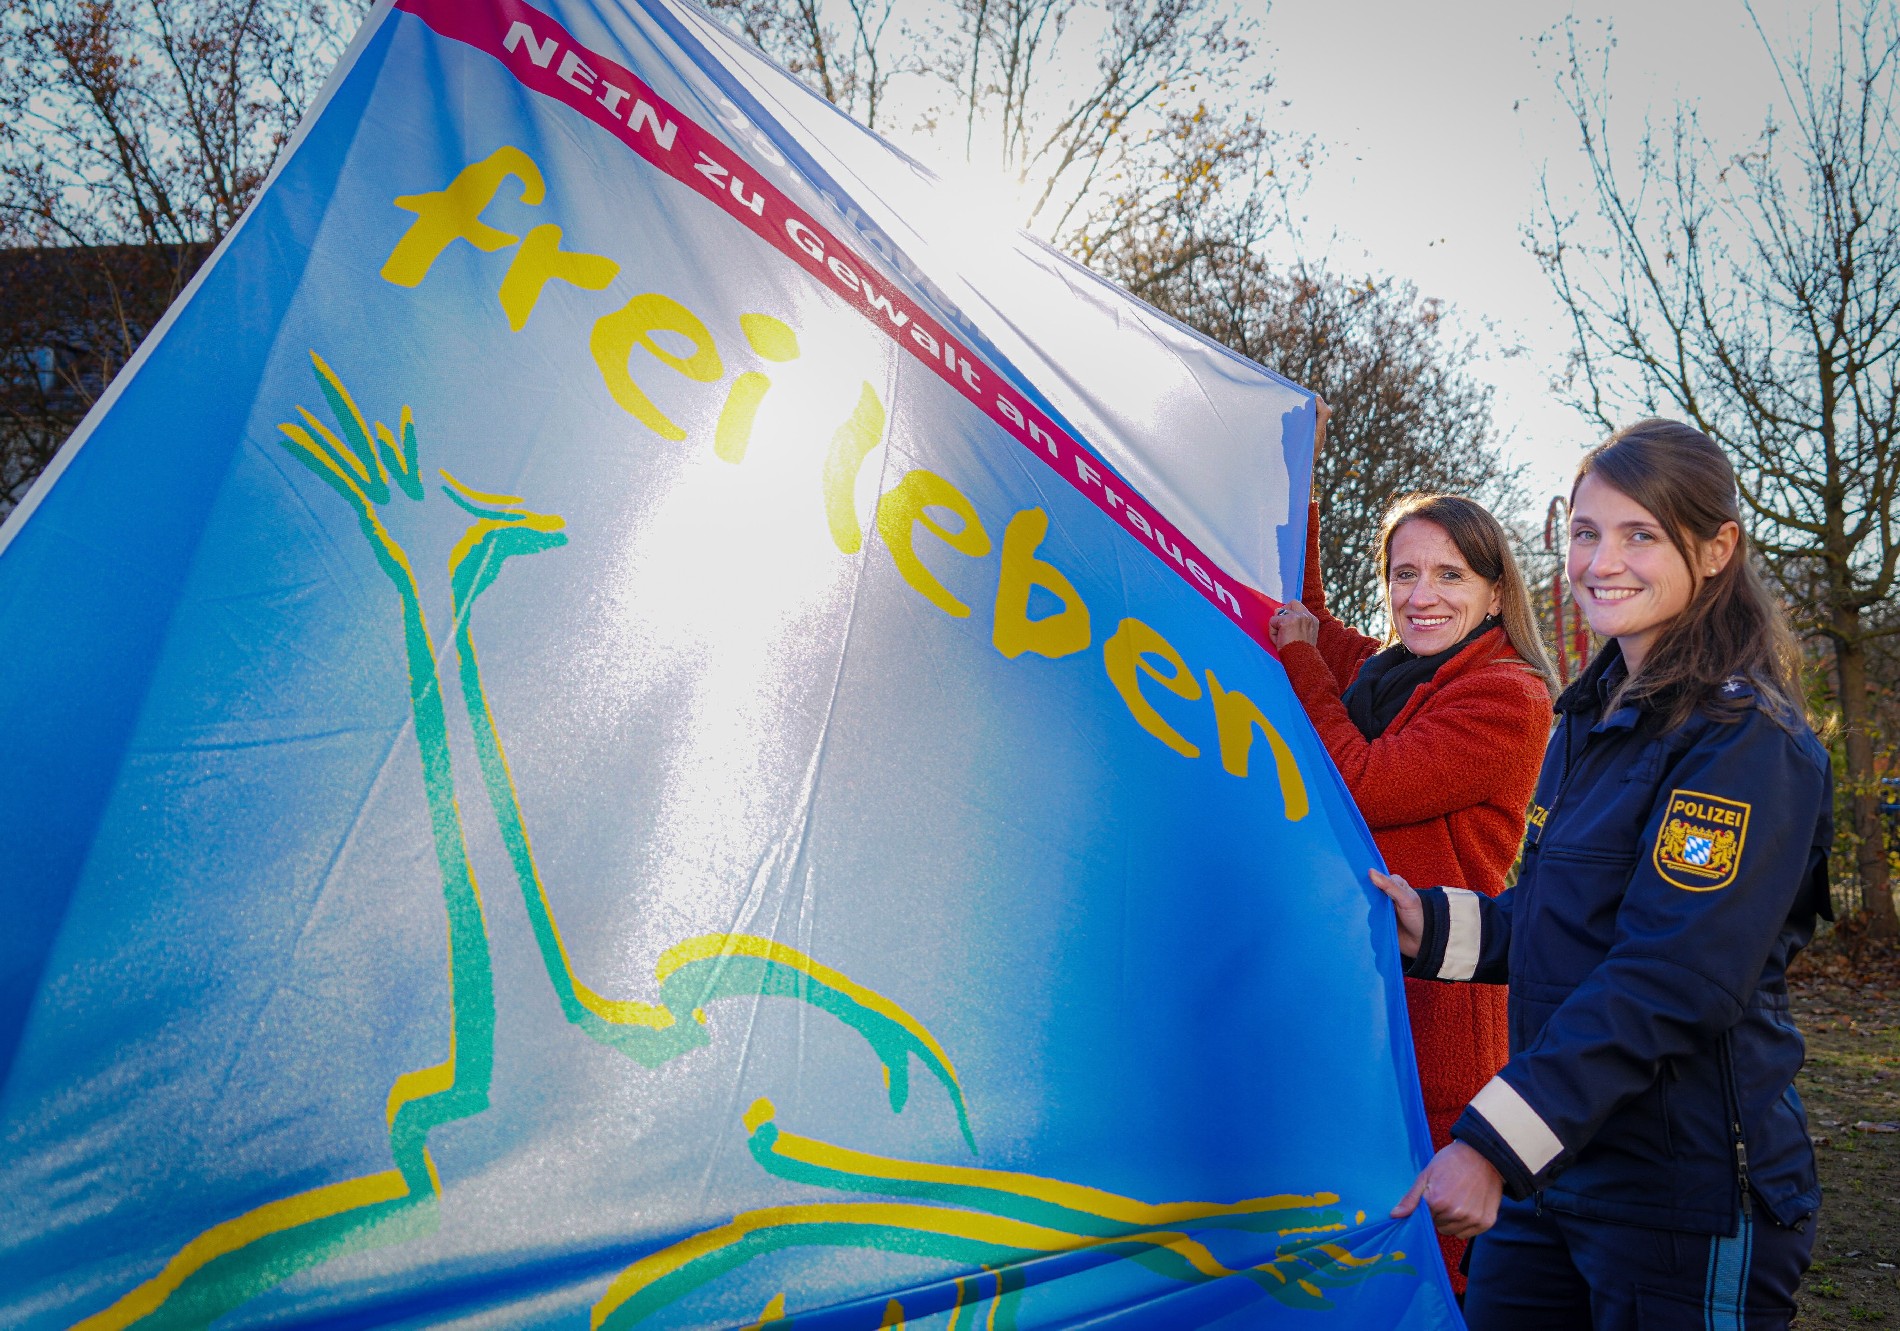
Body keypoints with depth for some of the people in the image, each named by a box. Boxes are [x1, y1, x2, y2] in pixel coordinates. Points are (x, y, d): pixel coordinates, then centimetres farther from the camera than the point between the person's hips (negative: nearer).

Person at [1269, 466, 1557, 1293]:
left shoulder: (1507, 698, -10)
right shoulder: (1380, 674, 13)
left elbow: (1359, 786, -18)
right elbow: (1301, 611, 26)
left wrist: (1298, 657, -7)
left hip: (1435, 1012, -7)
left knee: (1433, 1262, 0)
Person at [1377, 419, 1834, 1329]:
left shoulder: (1748, 742, -15)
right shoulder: (1591, 718, 10)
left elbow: (1668, 981, -24)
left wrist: (1494, 1144, -27)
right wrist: (1434, 924, 0)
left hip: (1684, 1195, -7)